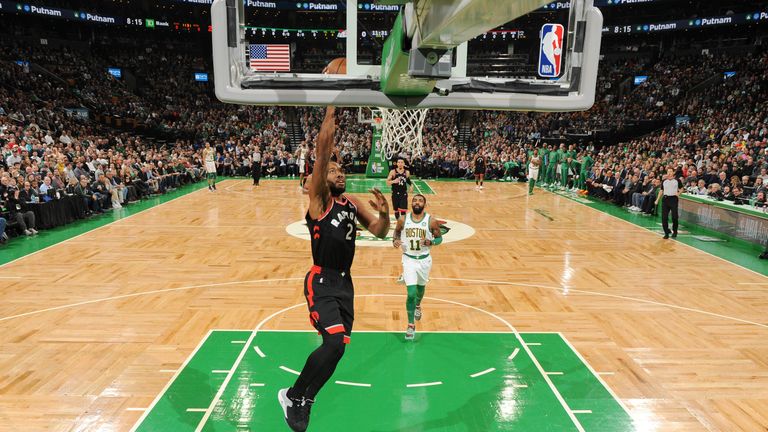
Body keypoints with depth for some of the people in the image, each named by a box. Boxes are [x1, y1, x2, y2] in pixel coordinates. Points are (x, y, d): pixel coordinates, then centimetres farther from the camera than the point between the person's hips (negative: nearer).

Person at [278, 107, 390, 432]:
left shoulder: (352, 203, 12)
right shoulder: (319, 198, -7)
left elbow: (379, 232, 12)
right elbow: (323, 145, -18)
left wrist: (384, 214, -9)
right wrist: (332, 109, -18)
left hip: (345, 282, 7)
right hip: (322, 281, -7)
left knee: (336, 347, 9)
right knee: (335, 343, -20)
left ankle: (303, 399, 31)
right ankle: (293, 396, 5)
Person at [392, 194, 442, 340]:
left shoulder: (431, 221, -10)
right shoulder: (403, 220, -7)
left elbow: (439, 238, 0)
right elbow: (397, 231, 11)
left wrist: (429, 242, -21)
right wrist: (395, 240, -10)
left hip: (424, 259, 1)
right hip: (409, 259, -1)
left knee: (421, 287, 24)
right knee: (411, 293, -10)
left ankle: (418, 306, 57)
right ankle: (411, 326, 4)